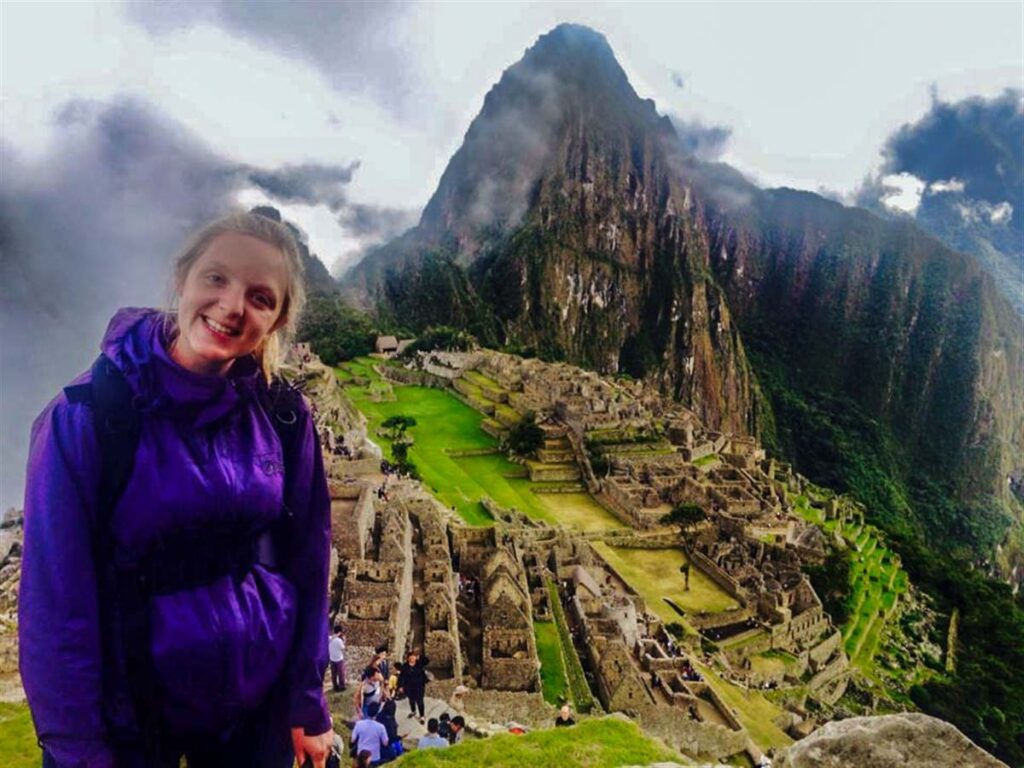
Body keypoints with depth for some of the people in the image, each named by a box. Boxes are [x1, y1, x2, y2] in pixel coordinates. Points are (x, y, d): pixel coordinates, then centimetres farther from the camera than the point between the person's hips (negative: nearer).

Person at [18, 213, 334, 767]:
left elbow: (306, 563, -2)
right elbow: (56, 598, -13)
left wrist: (307, 702, 2)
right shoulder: (88, 415, -16)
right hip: (131, 713, -2)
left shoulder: (283, 418, -8)